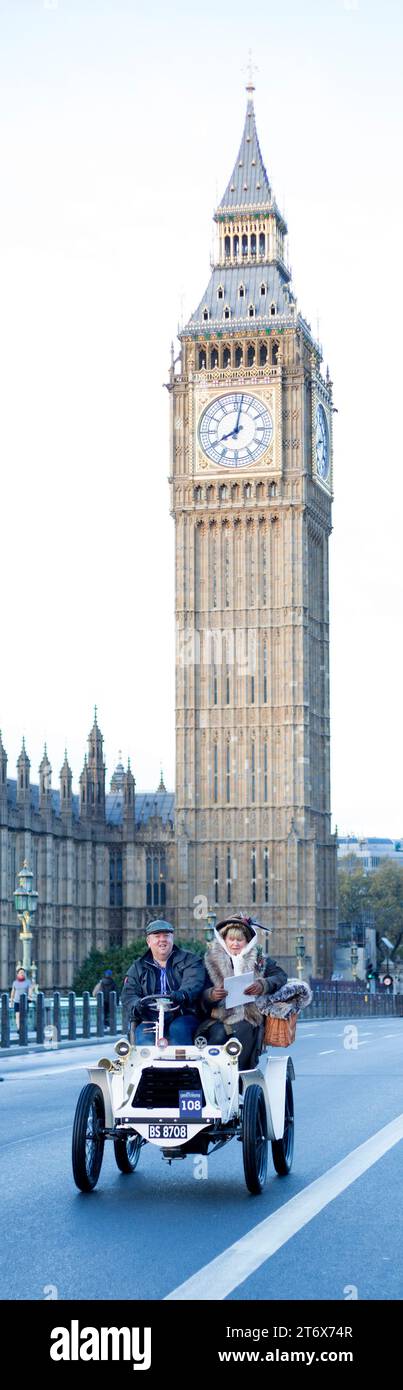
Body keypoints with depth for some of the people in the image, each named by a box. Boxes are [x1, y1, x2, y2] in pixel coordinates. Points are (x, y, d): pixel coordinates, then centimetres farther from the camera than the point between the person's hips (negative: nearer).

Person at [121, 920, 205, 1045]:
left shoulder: (189, 960, 11)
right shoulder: (138, 968, 19)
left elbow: (193, 983, -9)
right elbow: (128, 995, 7)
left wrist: (182, 994, -34)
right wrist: (137, 1005, -20)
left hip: (182, 1017, -2)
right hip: (149, 1020, 2)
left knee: (178, 1029, -34)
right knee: (144, 1036, -29)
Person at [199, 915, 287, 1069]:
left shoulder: (259, 960, 18)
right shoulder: (212, 961, 15)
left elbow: (280, 975, 6)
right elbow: (202, 995, 8)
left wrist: (262, 985, -13)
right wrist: (211, 995, -16)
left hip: (247, 1017, 0)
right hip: (219, 1017, 0)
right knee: (218, 1036, -30)